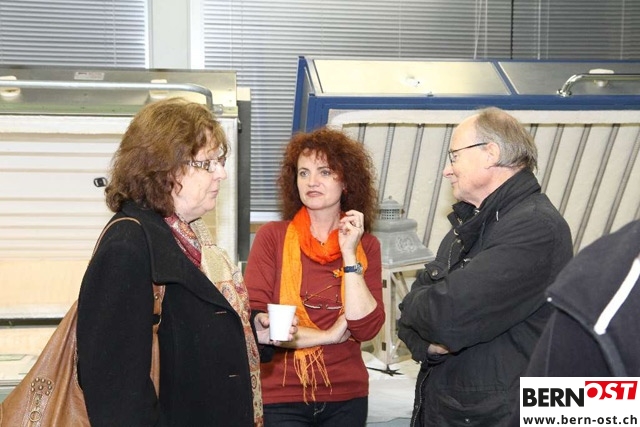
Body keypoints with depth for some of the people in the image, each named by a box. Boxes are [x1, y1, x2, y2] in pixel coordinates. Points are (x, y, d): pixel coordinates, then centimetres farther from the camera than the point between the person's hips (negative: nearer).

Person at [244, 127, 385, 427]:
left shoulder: (366, 246, 1)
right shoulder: (272, 237, -6)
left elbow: (366, 328, -9)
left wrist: (349, 255, -13)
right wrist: (327, 336, -9)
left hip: (346, 397, 3)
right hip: (281, 398, -2)